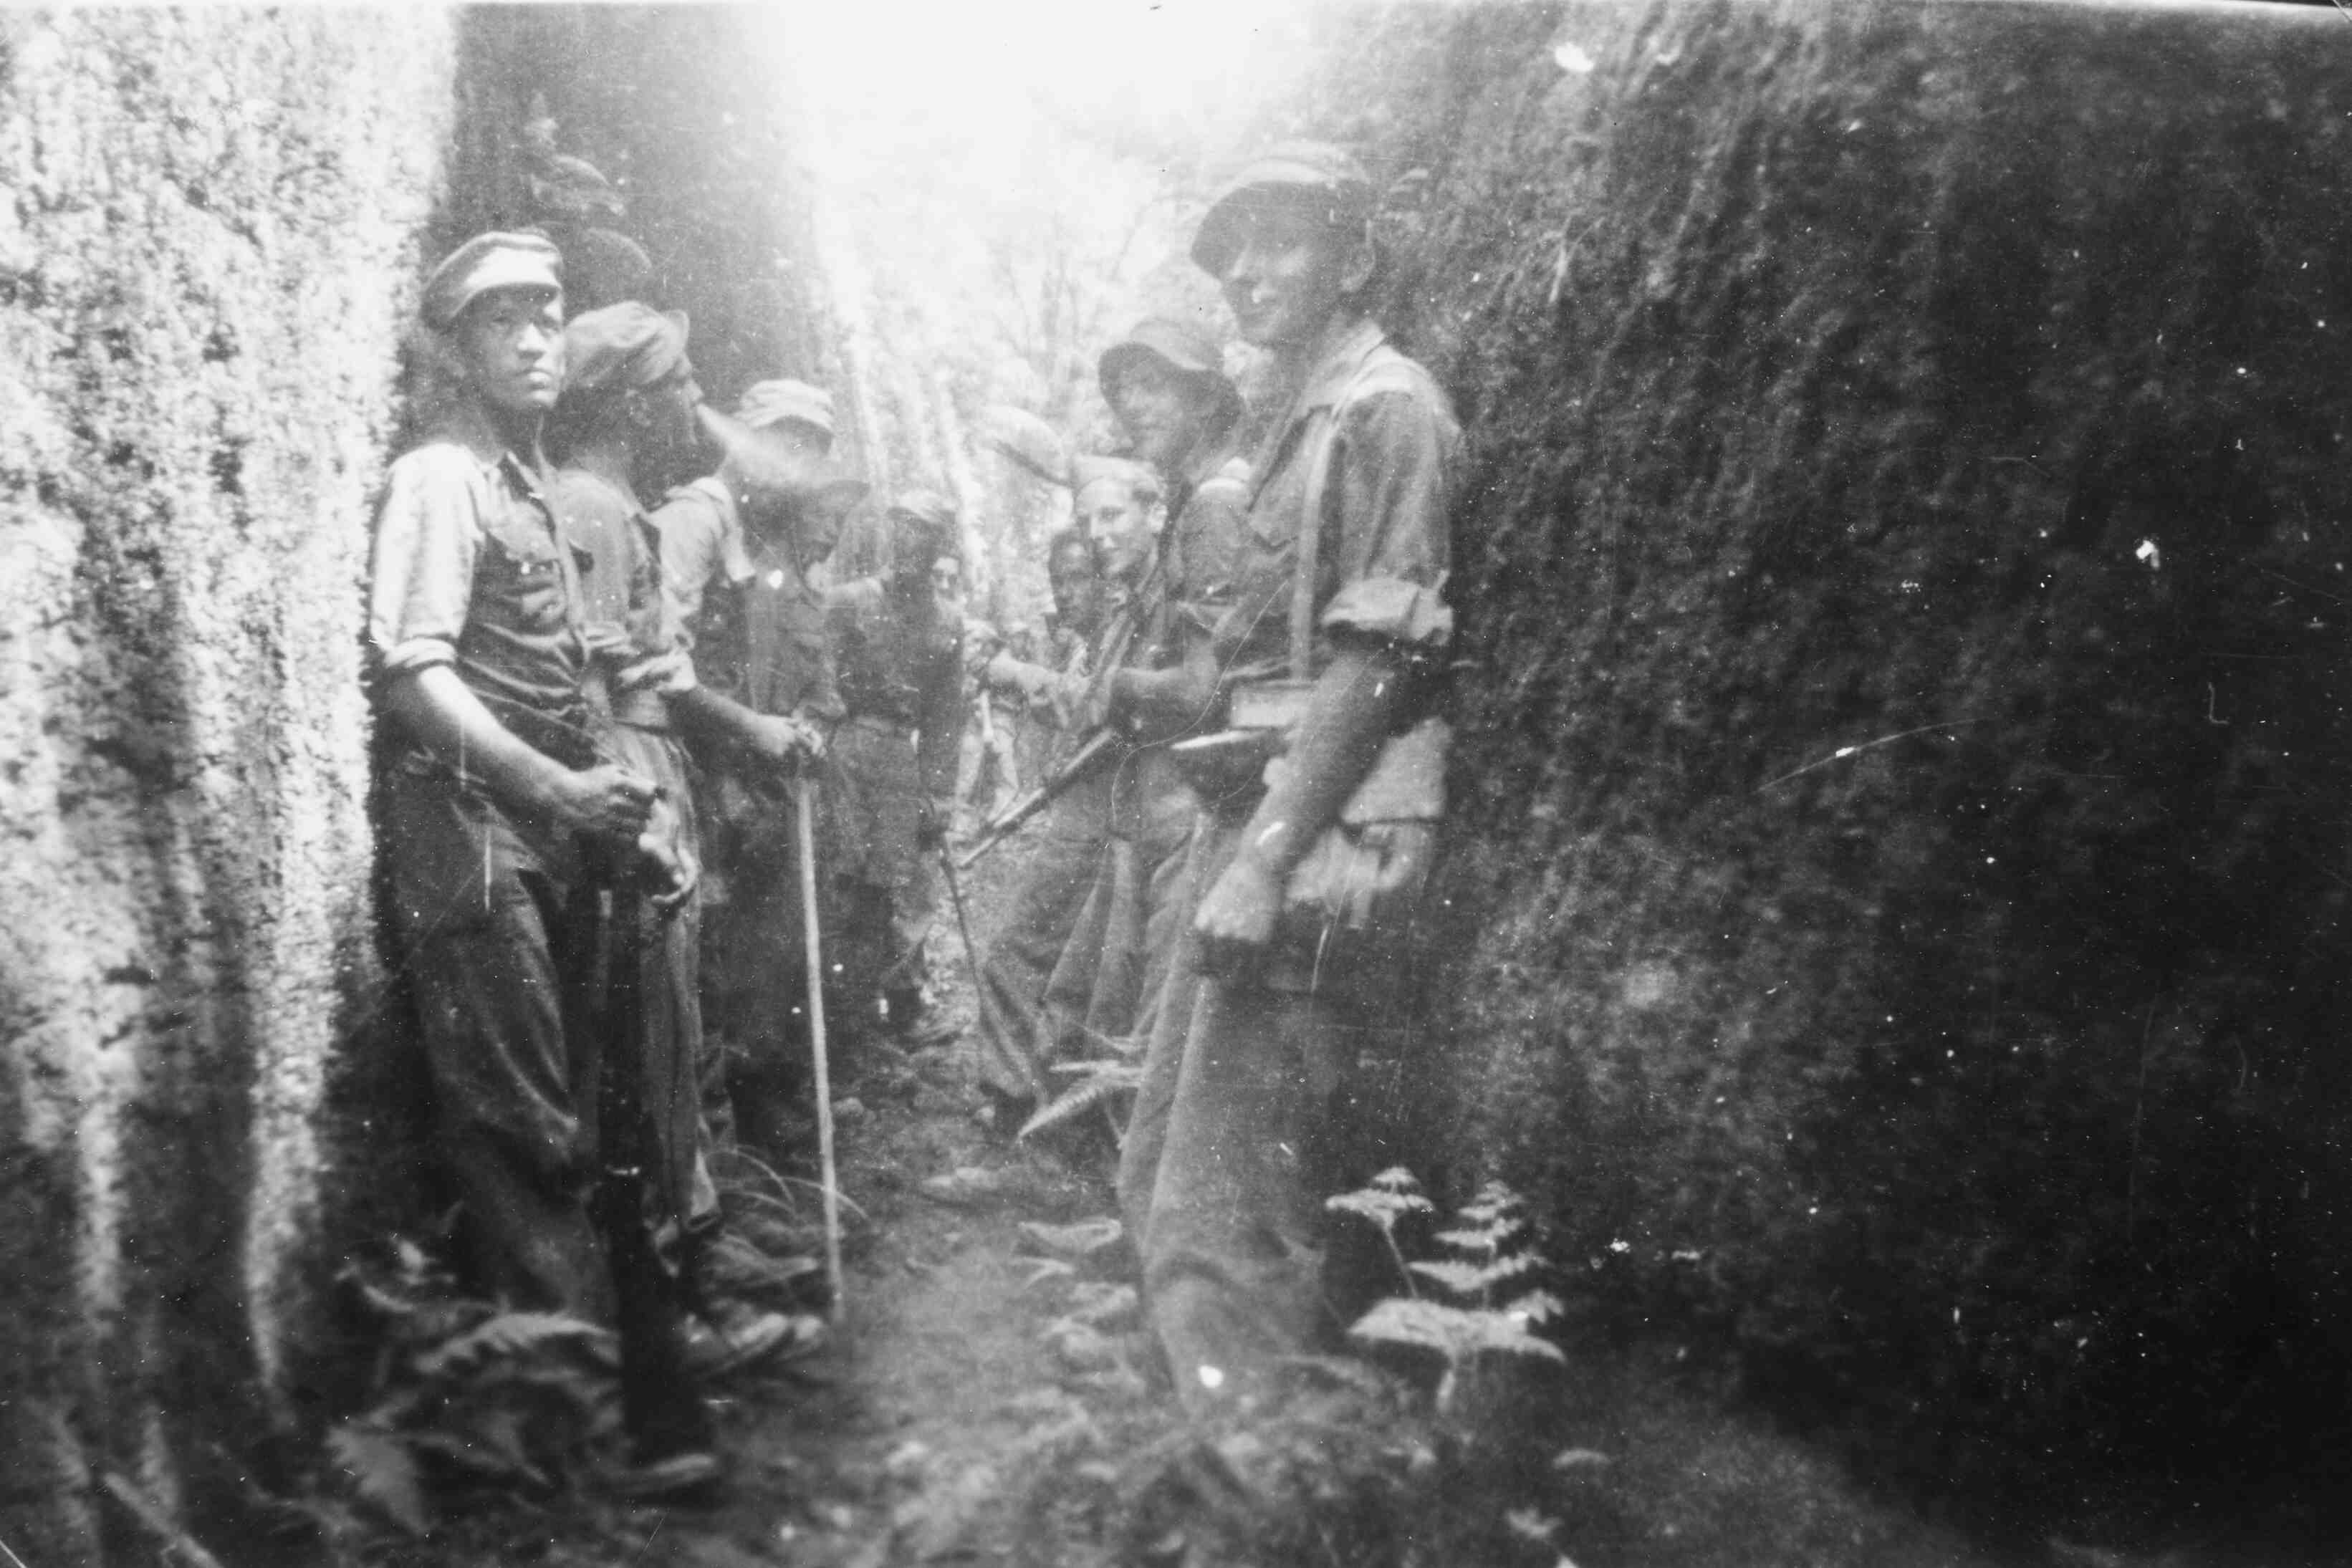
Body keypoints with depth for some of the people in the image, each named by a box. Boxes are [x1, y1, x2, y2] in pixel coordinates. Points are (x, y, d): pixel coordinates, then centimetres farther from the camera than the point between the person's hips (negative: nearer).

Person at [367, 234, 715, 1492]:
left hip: (554, 843, 9)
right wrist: (554, 787, -27)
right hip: (472, 836, -8)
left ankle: (634, 1410, 18)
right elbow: (412, 679, -17)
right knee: (526, 1137, -8)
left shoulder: (533, 486, 20)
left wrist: (632, 813, 12)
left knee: (564, 1132, 11)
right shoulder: (438, 481, -6)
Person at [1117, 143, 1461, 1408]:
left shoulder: (1386, 410, -8)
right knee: (1159, 1179, 16)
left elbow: (1376, 660, -18)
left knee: (1216, 1229, -11)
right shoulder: (1303, 424, 22)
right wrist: (1224, 843, 19)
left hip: (1310, 842, -10)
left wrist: (1267, 859, -23)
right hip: (1248, 825, 10)